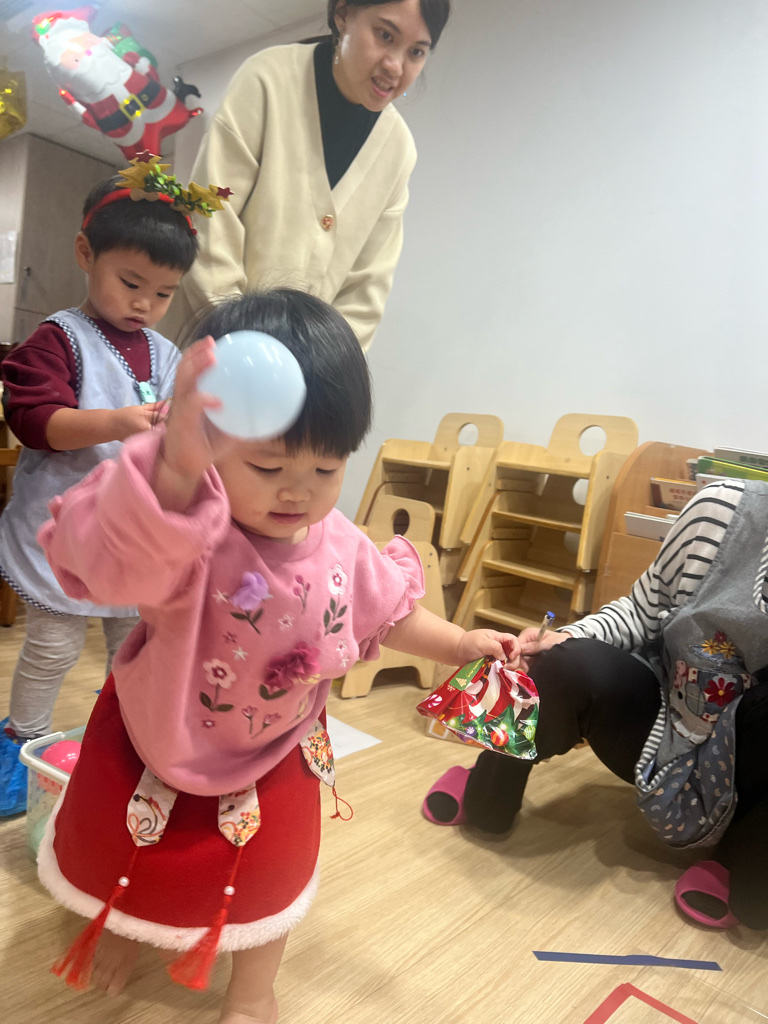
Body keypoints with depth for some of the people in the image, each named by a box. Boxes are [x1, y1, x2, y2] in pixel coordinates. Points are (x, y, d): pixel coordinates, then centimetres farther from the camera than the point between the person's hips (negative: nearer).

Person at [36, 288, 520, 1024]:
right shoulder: (186, 527, -37)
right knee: (122, 853, 25)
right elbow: (118, 560, -61)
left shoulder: (339, 548, -20)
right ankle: (118, 925, 63)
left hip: (272, 750, 2)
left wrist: (461, 644, -8)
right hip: (156, 740, -1)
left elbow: (388, 611, -1)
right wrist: (175, 466, -78)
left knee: (269, 876, 17)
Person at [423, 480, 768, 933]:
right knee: (573, 666, -26)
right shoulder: (724, 508, -17)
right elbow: (642, 611, -2)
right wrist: (566, 639, -21)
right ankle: (487, 797, 0)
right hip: (669, 729, 1)